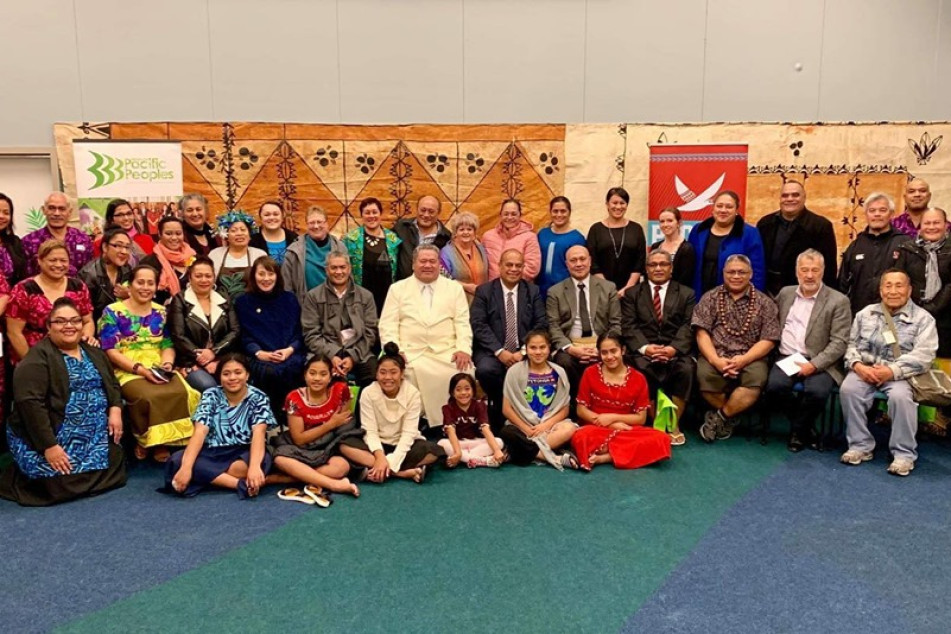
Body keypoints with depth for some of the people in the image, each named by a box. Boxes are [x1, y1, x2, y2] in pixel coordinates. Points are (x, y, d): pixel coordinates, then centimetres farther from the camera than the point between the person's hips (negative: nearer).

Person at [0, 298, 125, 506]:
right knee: (65, 482, -19)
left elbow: (112, 385, 15)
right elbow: (30, 404, -19)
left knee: (110, 469, -12)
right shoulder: (37, 358, -11)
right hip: (50, 437, -6)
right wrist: (49, 446, -24)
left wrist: (115, 411, -6)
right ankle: (22, 478, 11)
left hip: (96, 435, 6)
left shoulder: (94, 353, 12)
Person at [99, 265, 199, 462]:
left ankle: (164, 442, -9)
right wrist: (141, 369, -18)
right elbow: (111, 352, -6)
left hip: (159, 370, 4)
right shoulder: (112, 312, 1)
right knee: (148, 397, -35)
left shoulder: (161, 312, 15)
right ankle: (144, 441, -7)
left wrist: (167, 364, -10)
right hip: (127, 371, -4)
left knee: (181, 393, -28)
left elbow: (168, 345, 13)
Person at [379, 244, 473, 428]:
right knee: (412, 371, -32)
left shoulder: (455, 288, 16)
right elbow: (388, 324, 6)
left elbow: (463, 322, 8)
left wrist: (463, 349, -9)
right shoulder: (397, 289, 14)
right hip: (410, 354, 0)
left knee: (463, 369, -29)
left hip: (446, 353, 1)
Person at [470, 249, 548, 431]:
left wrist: (523, 351, -11)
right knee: (486, 370, -34)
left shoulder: (533, 291, 13)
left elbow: (541, 324, 5)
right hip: (492, 352, -1)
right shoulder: (484, 291, 6)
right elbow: (478, 325, -4)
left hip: (524, 352, 1)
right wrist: (500, 351, -16)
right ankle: (499, 407, -5)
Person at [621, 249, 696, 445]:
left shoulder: (686, 294, 16)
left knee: (686, 369, -32)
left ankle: (674, 423, -14)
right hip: (643, 350, 0)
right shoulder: (632, 294, 17)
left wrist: (673, 348, -16)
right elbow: (629, 326, 3)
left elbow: (688, 327, 3)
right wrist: (645, 347, -15)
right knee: (643, 369, -34)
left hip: (676, 350, 0)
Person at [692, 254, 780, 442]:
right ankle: (728, 419, -5)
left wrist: (743, 360, -16)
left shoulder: (765, 303, 10)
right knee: (705, 375, -33)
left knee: (757, 378, -33)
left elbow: (768, 340, 1)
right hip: (715, 356, 0)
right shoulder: (710, 297, 11)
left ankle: (718, 417, -12)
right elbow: (702, 333, 2)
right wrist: (715, 360, -16)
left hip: (750, 358, 0)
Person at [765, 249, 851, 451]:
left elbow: (839, 343, -6)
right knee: (775, 386, -28)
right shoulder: (785, 293, 15)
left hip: (818, 363, -2)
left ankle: (798, 429, 0)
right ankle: (803, 426, 1)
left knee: (817, 391, -32)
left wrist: (813, 365, -18)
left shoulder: (838, 301, 1)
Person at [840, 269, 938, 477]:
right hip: (866, 370, 3)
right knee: (848, 388, -28)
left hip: (902, 374, -3)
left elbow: (924, 356, -9)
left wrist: (892, 371, -22)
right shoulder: (866, 314, 13)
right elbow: (852, 344, 11)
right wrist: (858, 365, -12)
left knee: (900, 396, -34)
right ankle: (860, 446, -13)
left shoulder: (923, 318, 2)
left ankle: (904, 454, -16)